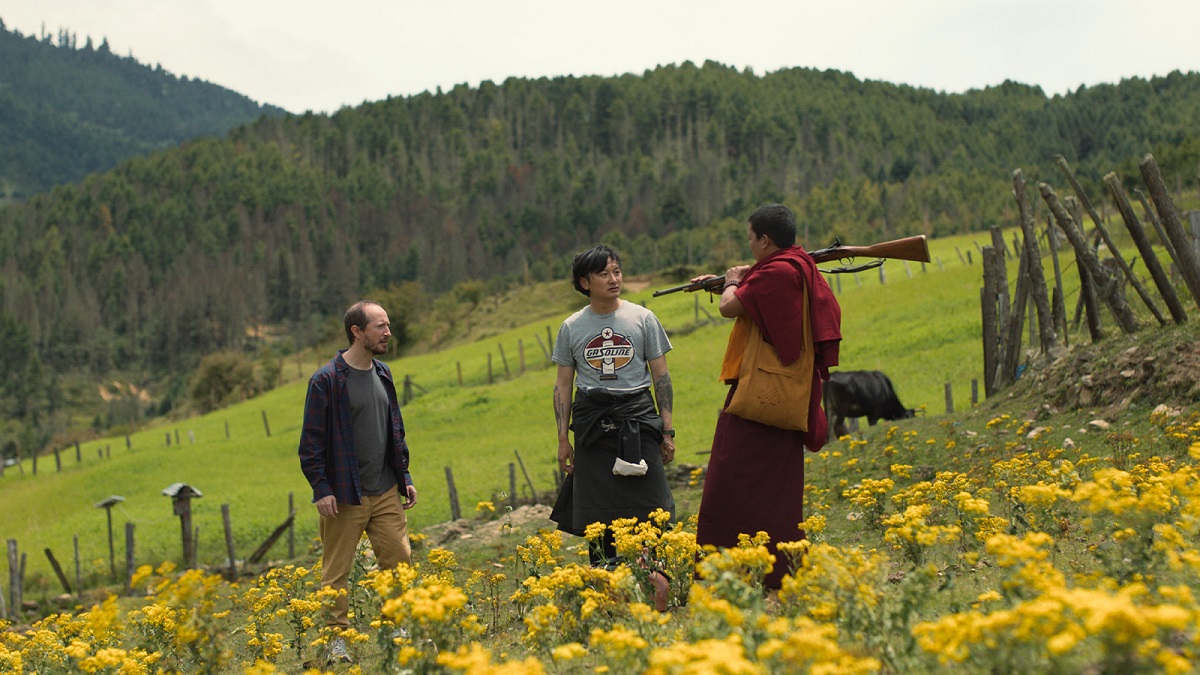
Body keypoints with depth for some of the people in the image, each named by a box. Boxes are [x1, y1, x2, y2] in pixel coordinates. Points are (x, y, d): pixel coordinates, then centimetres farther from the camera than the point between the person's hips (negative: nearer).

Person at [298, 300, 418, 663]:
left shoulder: (383, 374, 10)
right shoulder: (327, 380, -11)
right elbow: (311, 441, -10)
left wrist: (405, 476, 14)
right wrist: (321, 489, -15)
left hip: (386, 492, 6)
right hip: (344, 496, -6)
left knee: (400, 559, 5)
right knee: (336, 571, 3)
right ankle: (336, 637, 13)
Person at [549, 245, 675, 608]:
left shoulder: (642, 318, 5)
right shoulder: (572, 327, 8)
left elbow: (661, 376, 7)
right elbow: (563, 384, 11)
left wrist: (667, 430, 3)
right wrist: (563, 438, 6)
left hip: (637, 418, -1)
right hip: (593, 425, 1)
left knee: (649, 507, -8)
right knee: (598, 514, 1)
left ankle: (656, 574, -4)